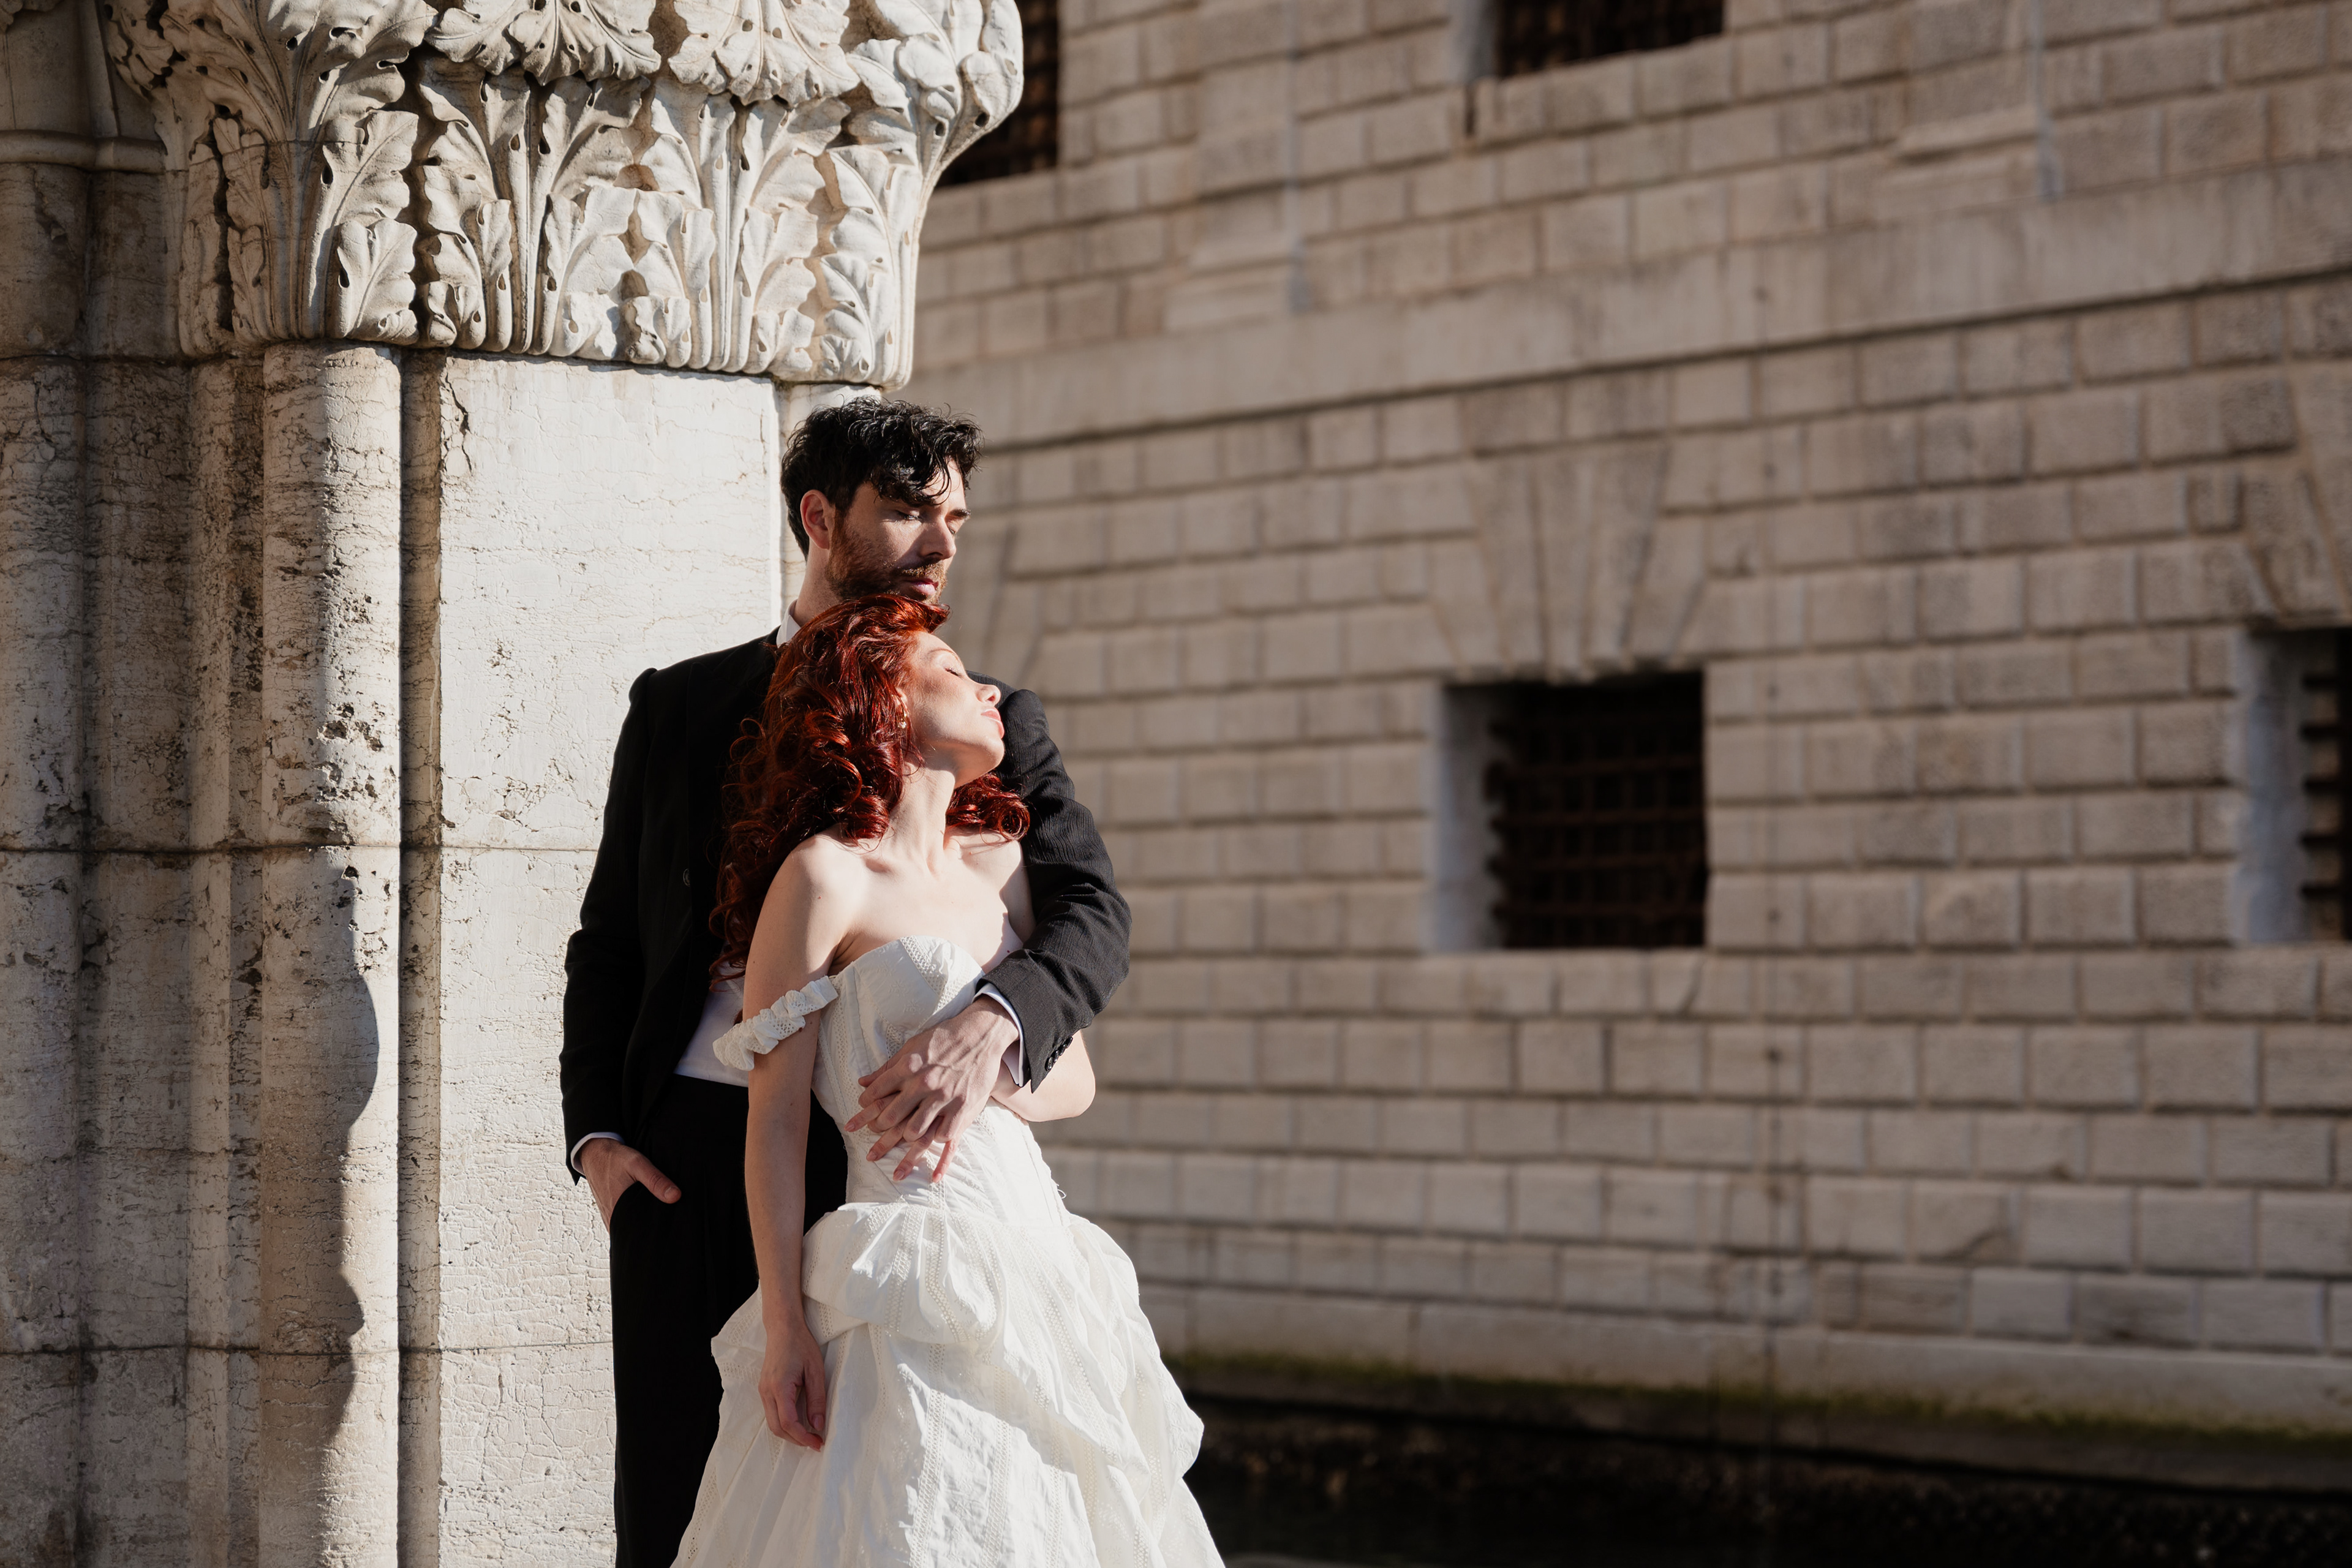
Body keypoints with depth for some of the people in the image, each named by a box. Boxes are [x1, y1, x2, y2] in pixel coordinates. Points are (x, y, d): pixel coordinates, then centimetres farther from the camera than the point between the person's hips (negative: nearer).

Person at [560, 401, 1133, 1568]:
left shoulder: (992, 725, 8)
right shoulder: (678, 709, 12)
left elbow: (1092, 916, -7)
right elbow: (609, 937, 17)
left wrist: (987, 1025, -29)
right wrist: (595, 1139, 2)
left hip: (876, 1154, -1)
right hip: (684, 1155, 1)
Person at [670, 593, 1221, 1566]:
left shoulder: (1001, 864, 14)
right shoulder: (825, 875, -5)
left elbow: (1075, 1076, 17)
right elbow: (774, 1120, -7)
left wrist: (984, 1083, -7)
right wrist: (785, 1328, -13)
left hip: (1037, 1259, 7)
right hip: (913, 1286, -7)